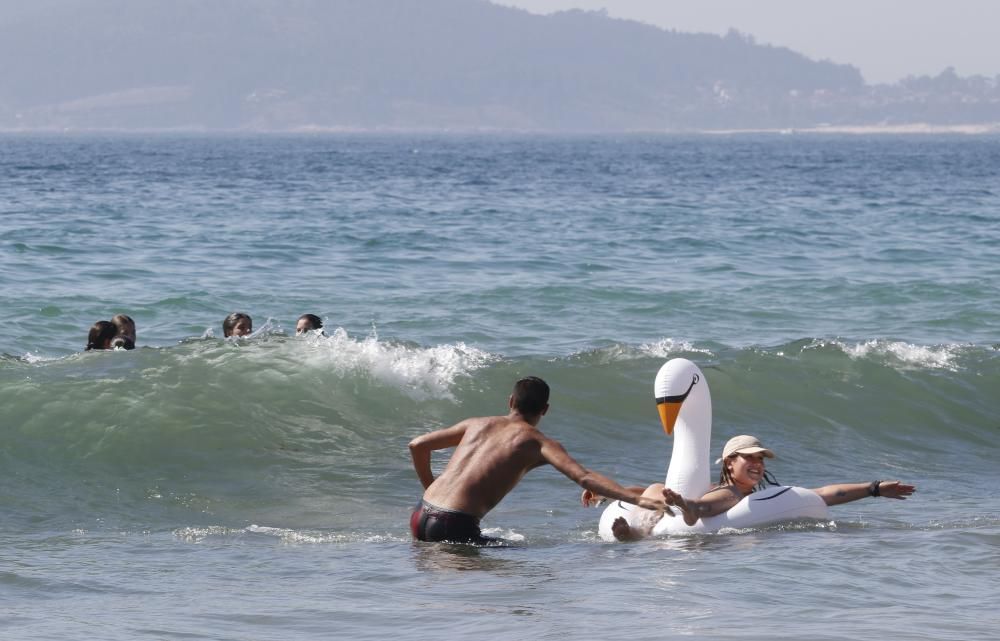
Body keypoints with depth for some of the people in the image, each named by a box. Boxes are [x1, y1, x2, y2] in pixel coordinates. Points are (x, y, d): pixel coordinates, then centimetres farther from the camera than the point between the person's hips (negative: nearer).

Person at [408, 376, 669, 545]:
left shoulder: (478, 424, 20)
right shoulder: (537, 442, 2)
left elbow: (417, 445, 22)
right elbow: (583, 476, -12)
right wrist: (635, 498, -16)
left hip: (420, 518, 7)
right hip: (454, 527, -7)